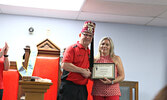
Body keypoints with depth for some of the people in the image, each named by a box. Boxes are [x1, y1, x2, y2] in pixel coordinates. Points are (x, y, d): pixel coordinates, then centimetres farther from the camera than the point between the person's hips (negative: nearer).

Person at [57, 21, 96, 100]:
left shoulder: (89, 52, 15)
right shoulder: (72, 48, -5)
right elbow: (64, 65, -17)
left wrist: (89, 73, 1)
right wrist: (82, 71, -14)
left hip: (82, 89, 6)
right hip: (69, 87, -6)